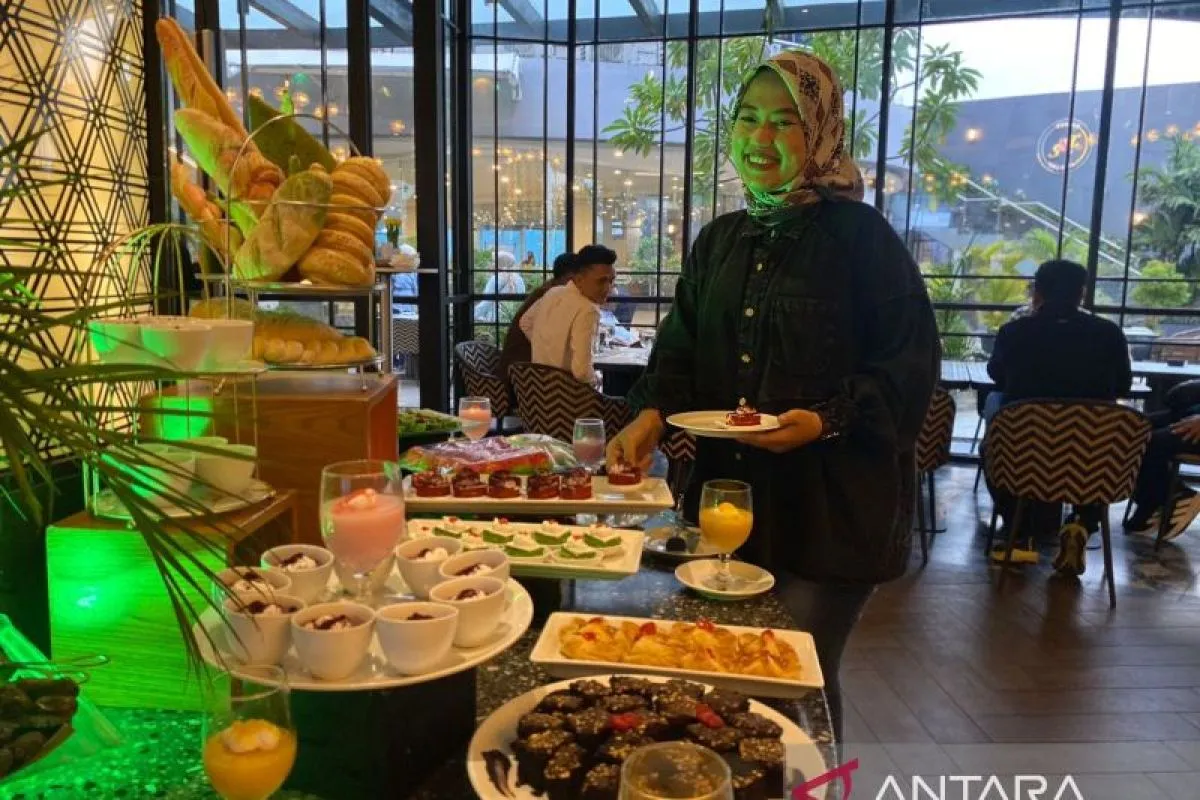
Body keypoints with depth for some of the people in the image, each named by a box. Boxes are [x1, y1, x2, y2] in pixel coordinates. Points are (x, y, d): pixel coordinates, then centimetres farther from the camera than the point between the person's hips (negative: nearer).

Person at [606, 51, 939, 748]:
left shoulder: (861, 236, -9)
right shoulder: (720, 240, 9)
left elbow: (911, 361, -10)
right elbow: (683, 347, 9)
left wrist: (825, 420, -24)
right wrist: (653, 414, -10)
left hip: (832, 506, -5)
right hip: (730, 491, 6)